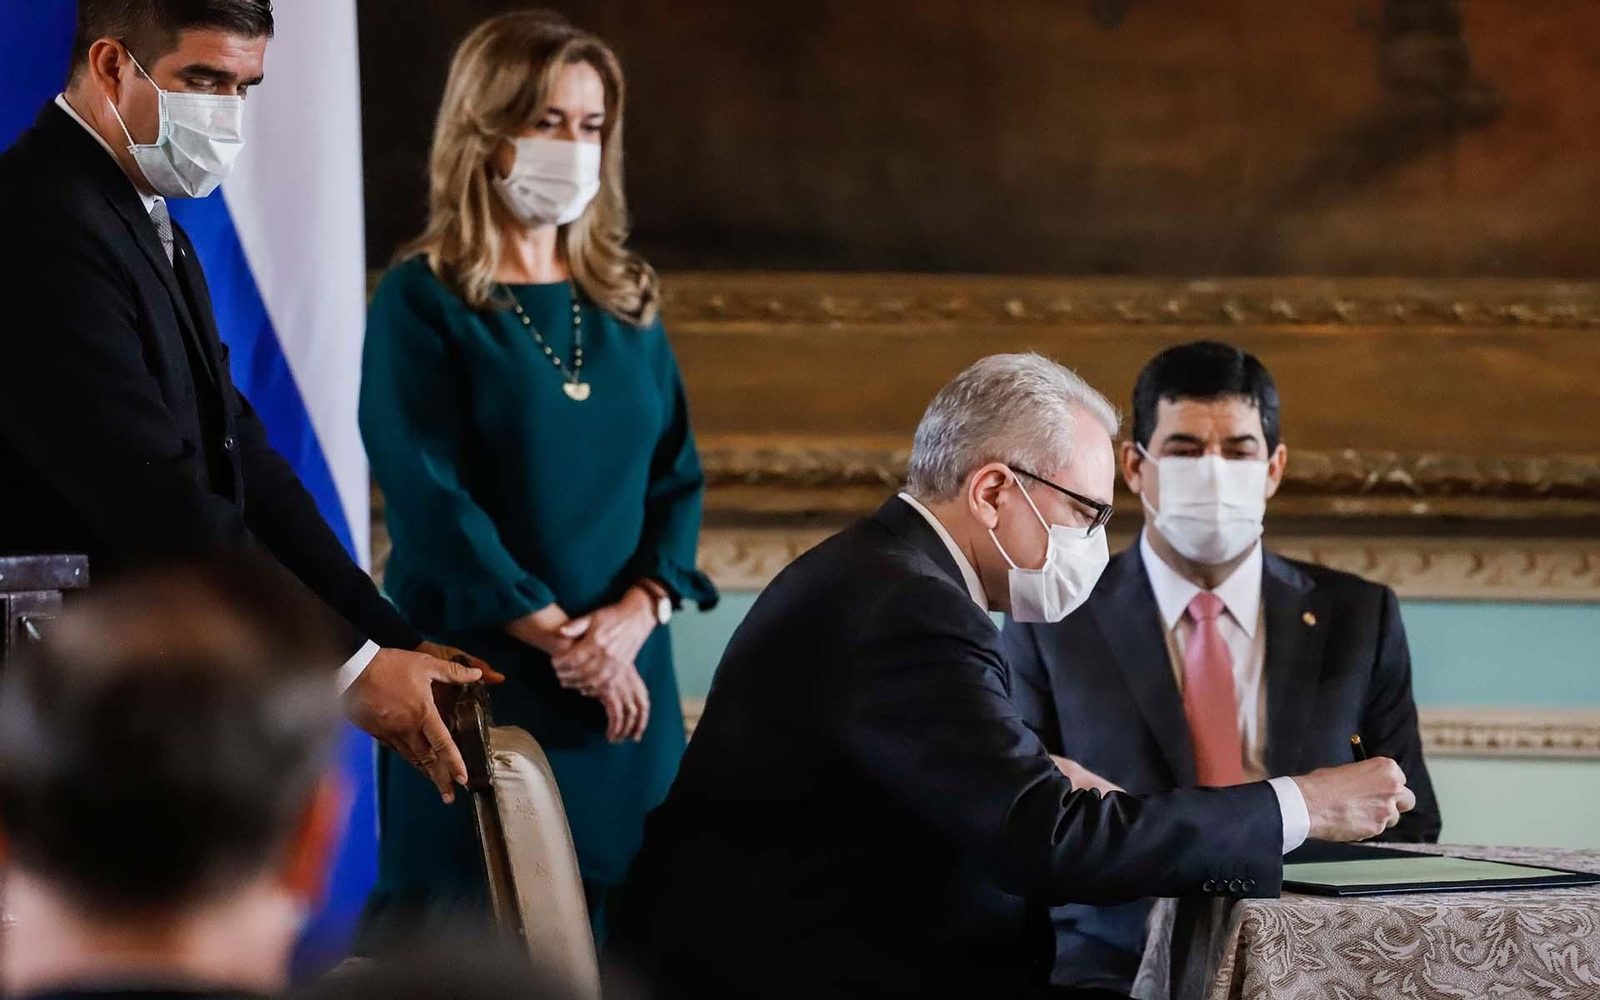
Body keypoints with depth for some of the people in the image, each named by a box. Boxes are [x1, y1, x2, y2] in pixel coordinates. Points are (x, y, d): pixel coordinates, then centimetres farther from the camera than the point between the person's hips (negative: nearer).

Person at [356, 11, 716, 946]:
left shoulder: (627, 300, 12)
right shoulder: (424, 300, -4)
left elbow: (678, 476, 8)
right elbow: (426, 495, -10)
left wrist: (636, 612, -10)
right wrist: (554, 635, -14)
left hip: (627, 670, 5)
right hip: (479, 672, -5)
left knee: (626, 916, 3)